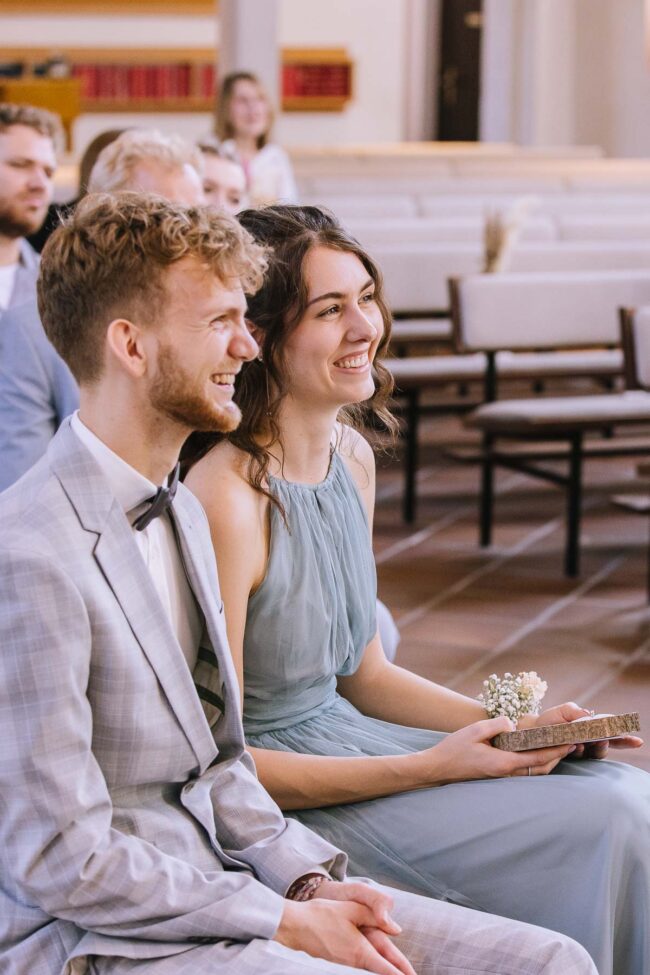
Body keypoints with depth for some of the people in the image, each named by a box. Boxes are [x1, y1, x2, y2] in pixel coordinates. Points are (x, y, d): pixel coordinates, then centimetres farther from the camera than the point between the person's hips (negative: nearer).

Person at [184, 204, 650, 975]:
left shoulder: (352, 457, 5)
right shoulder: (226, 498, -22)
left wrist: (517, 724, 1)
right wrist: (431, 768, -20)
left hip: (345, 737, 8)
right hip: (274, 804, -8)